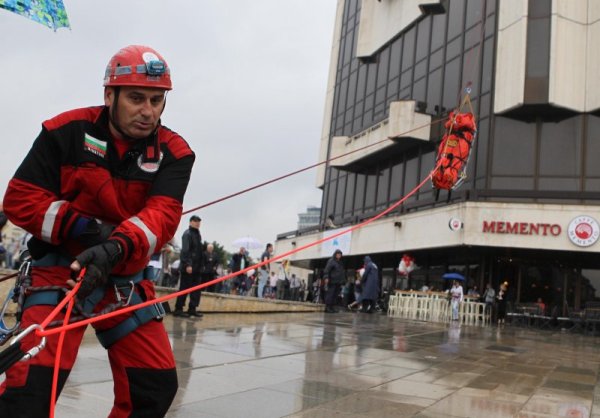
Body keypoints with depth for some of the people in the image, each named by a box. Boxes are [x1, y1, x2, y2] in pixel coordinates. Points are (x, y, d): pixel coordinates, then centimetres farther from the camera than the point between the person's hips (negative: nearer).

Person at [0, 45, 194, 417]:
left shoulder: (174, 152, -7)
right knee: (33, 385, -19)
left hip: (125, 276, 3)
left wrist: (116, 248, -41)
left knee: (157, 386, 2)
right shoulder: (66, 131, -10)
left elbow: (163, 215, -21)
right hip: (62, 265, -2)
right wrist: (86, 228, -23)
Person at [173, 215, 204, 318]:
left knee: (196, 289, 7)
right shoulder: (187, 234, -9)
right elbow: (185, 251, -17)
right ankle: (178, 309, 4)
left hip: (197, 267, 8)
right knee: (184, 288, -3)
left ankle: (192, 309, 13)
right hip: (188, 267, -8)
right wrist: (188, 264, -23)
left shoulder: (198, 234, 17)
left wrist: (200, 265, 14)